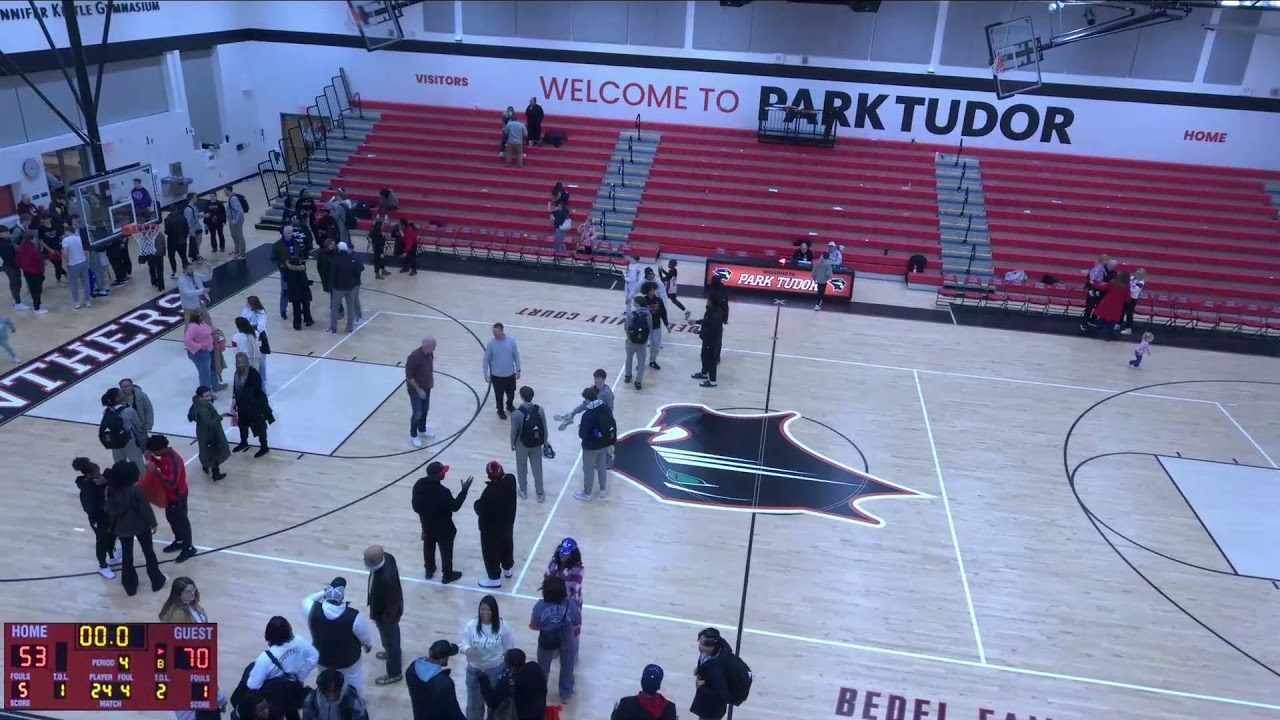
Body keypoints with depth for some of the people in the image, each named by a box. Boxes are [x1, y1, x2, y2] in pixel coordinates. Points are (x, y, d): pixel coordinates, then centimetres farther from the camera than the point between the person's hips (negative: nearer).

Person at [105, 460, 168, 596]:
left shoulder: (111, 491, -14)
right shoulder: (137, 490, -27)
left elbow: (109, 510, -2)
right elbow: (145, 509, -18)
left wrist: (113, 525, 14)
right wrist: (152, 523, -4)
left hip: (122, 528, 3)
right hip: (141, 526, -3)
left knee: (126, 556, 17)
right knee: (149, 553, 15)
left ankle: (130, 587, 28)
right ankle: (157, 581, 29)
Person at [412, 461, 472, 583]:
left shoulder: (419, 484, -15)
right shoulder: (442, 492, -36)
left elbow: (416, 506, -1)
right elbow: (455, 506, -20)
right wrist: (464, 490, -17)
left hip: (427, 524, 6)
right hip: (443, 527, -6)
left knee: (428, 547, 27)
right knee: (446, 550, 16)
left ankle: (429, 570, 47)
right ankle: (447, 575, 33)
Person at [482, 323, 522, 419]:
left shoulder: (511, 341, -12)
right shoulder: (490, 344, -16)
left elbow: (516, 356, -2)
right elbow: (486, 359, -6)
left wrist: (518, 370, 1)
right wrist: (485, 373, -7)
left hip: (510, 374, 2)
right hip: (496, 375, -2)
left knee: (511, 392, 20)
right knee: (499, 395, 13)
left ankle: (510, 406, 48)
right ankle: (500, 411, 37)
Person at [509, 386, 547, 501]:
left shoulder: (517, 413, -24)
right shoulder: (539, 410, -15)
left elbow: (514, 431, -14)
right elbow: (544, 428, -5)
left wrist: (512, 444, 4)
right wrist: (545, 441, 11)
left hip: (522, 444, -2)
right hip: (537, 444, 2)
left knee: (521, 468, 20)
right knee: (537, 468, 17)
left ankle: (523, 491, 37)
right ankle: (540, 493, 28)